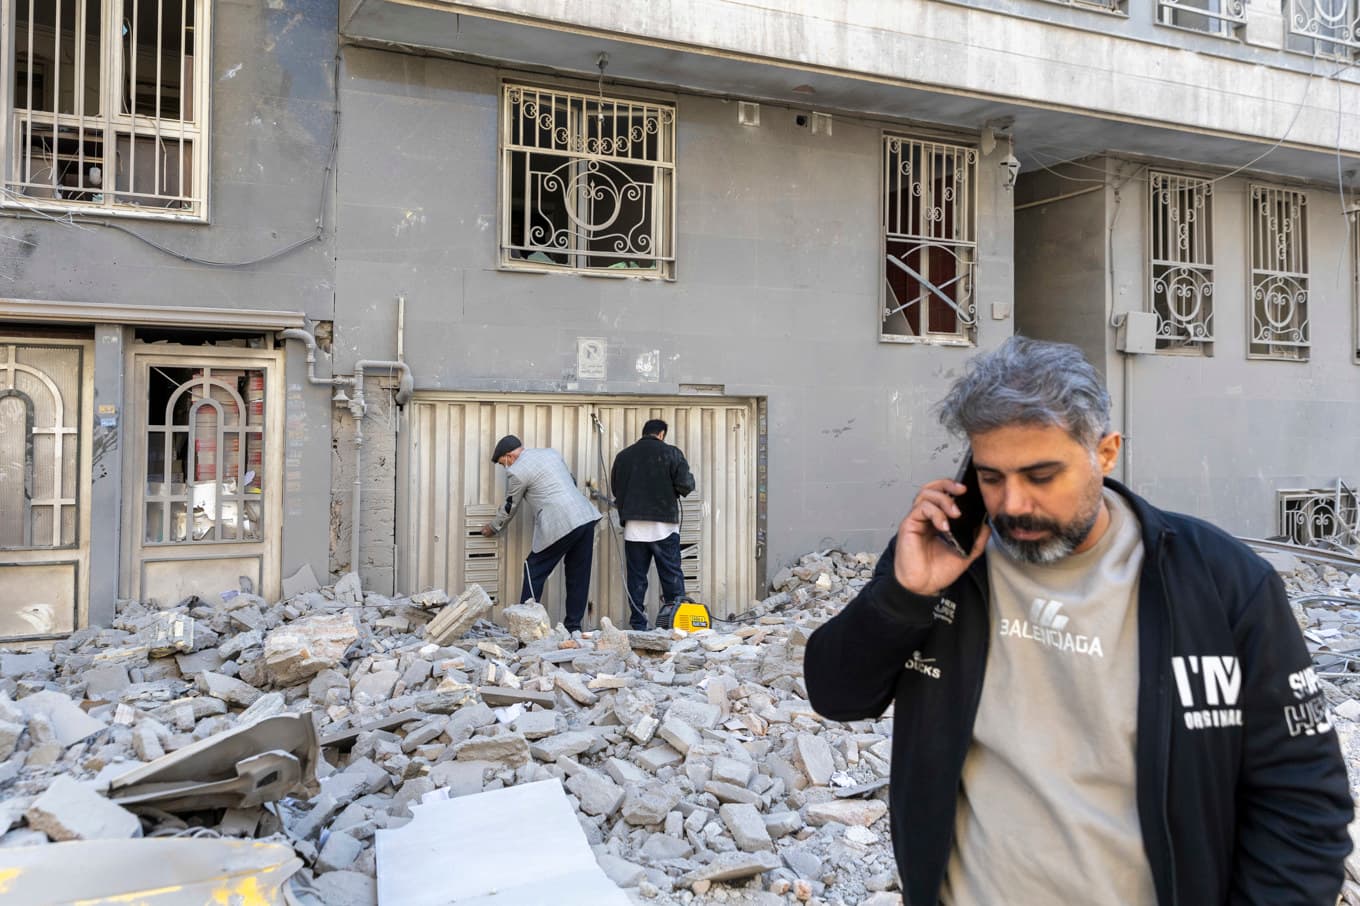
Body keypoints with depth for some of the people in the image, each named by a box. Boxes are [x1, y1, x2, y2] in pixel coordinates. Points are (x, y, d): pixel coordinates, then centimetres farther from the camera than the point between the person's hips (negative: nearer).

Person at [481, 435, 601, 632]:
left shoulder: (516, 472, 0)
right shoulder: (552, 453, 20)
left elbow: (510, 508, 10)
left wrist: (493, 528, 27)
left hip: (560, 525, -7)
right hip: (587, 517, 7)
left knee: (534, 570, 8)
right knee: (578, 577, 12)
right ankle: (573, 626, 17)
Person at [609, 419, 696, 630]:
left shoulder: (623, 455, 9)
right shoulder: (670, 453, -3)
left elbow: (615, 488, 14)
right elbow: (685, 484, -10)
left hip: (633, 526, 3)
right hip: (663, 524, -3)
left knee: (636, 577, 7)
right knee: (672, 575, 5)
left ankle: (638, 624, 8)